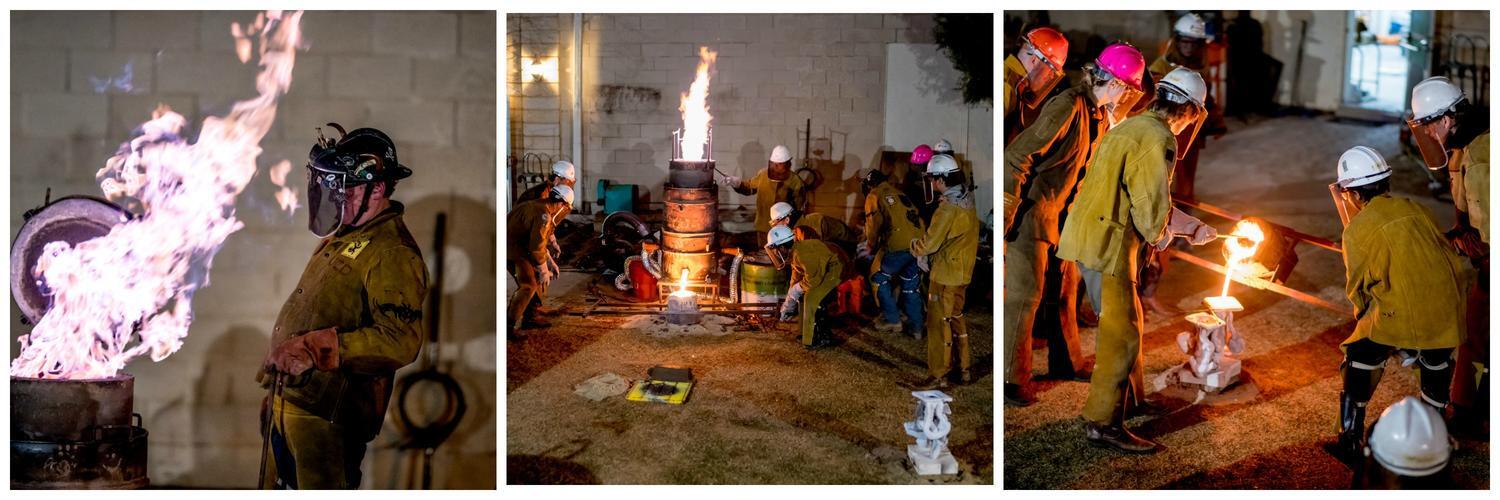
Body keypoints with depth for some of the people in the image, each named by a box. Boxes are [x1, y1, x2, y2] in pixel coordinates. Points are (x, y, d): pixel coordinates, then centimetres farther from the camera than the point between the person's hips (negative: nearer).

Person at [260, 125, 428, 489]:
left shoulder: (392, 253, -20)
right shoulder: (340, 239, 13)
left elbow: (401, 340, -31)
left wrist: (311, 349, -30)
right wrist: (274, 386, 23)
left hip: (328, 413, -10)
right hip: (288, 401, 10)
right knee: (281, 486, 23)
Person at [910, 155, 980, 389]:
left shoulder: (948, 207, -23)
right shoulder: (967, 199, 4)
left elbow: (929, 243, -21)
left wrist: (914, 247, -1)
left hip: (945, 274, -9)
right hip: (963, 272, 9)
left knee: (939, 324, 0)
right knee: (956, 318, 20)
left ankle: (938, 376, 7)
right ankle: (963, 368, 29)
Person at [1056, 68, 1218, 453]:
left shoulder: (1130, 127, 18)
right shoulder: (1158, 139, -14)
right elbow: (1151, 205, -17)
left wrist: (1193, 227, 28)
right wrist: (1161, 235, 4)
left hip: (1087, 233, 10)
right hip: (1107, 242, -10)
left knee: (1121, 321, 23)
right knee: (1122, 332, -3)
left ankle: (1129, 397, 39)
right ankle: (1103, 422, 3)